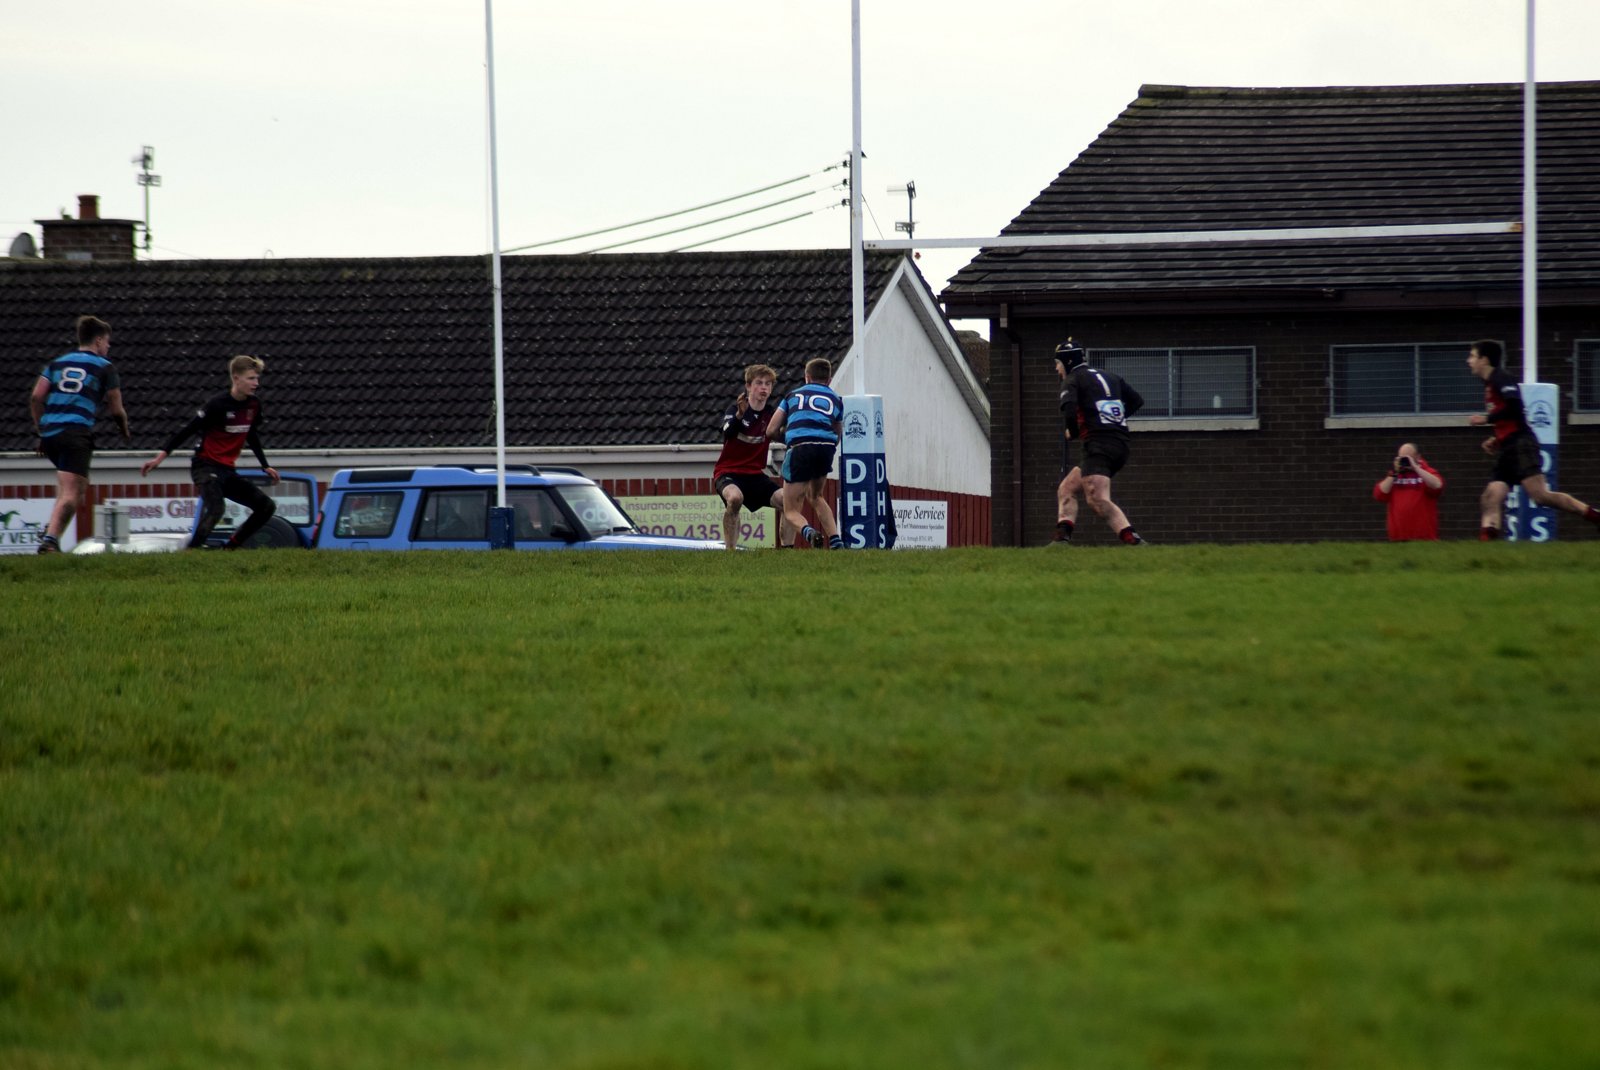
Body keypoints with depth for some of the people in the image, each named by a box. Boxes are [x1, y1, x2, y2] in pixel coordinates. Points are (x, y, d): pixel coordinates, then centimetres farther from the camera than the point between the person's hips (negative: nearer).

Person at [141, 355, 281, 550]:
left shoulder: (254, 405, 5)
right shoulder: (219, 404, -16)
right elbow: (189, 429, -15)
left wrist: (266, 467, 29)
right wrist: (161, 456, -19)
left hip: (227, 471, 8)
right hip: (206, 466, -8)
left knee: (267, 506, 3)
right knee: (215, 509, -31)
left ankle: (230, 548, 9)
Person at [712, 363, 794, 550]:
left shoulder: (771, 414, 2)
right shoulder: (735, 409, -10)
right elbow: (728, 433, -30)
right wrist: (739, 415, -49)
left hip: (755, 474, 5)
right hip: (728, 472, -5)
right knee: (735, 498, -35)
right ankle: (730, 551, -27)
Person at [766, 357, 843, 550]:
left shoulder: (793, 395, 24)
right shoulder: (836, 399, 26)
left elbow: (771, 431, 20)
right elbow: (838, 435, 29)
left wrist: (785, 433, 40)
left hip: (799, 447, -2)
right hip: (826, 447, 2)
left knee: (791, 511, 4)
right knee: (815, 497, 30)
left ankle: (808, 532, -30)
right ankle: (835, 540, 14)